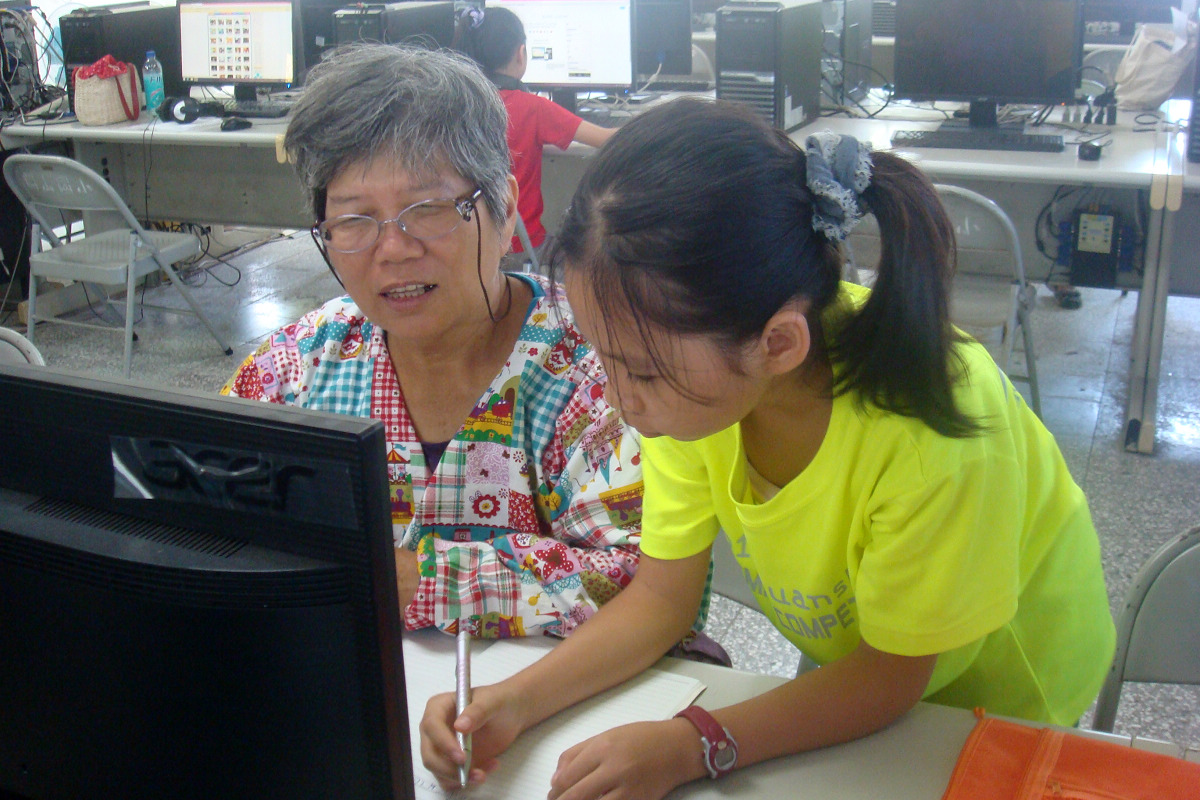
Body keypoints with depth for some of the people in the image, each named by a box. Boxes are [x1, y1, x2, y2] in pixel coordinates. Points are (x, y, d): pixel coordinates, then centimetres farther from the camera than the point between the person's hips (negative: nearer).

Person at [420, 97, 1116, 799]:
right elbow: (663, 594, -15)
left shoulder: (932, 429, -41)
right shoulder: (696, 375, -27)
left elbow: (891, 673, -26)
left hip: (996, 690, -3)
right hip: (848, 666, 4)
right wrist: (519, 701, -29)